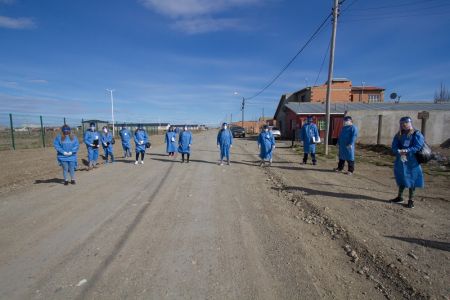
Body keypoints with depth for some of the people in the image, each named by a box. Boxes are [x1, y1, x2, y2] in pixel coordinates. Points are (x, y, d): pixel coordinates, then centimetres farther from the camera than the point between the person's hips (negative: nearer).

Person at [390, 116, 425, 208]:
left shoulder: (417, 134, -5)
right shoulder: (398, 135, 8)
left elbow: (417, 147, -15)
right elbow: (394, 147, 0)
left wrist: (406, 151, -26)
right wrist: (399, 151, -18)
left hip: (412, 162, -4)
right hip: (400, 161, 4)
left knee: (411, 180, 2)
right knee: (401, 179, 15)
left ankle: (411, 200, 15)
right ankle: (400, 197, 30)